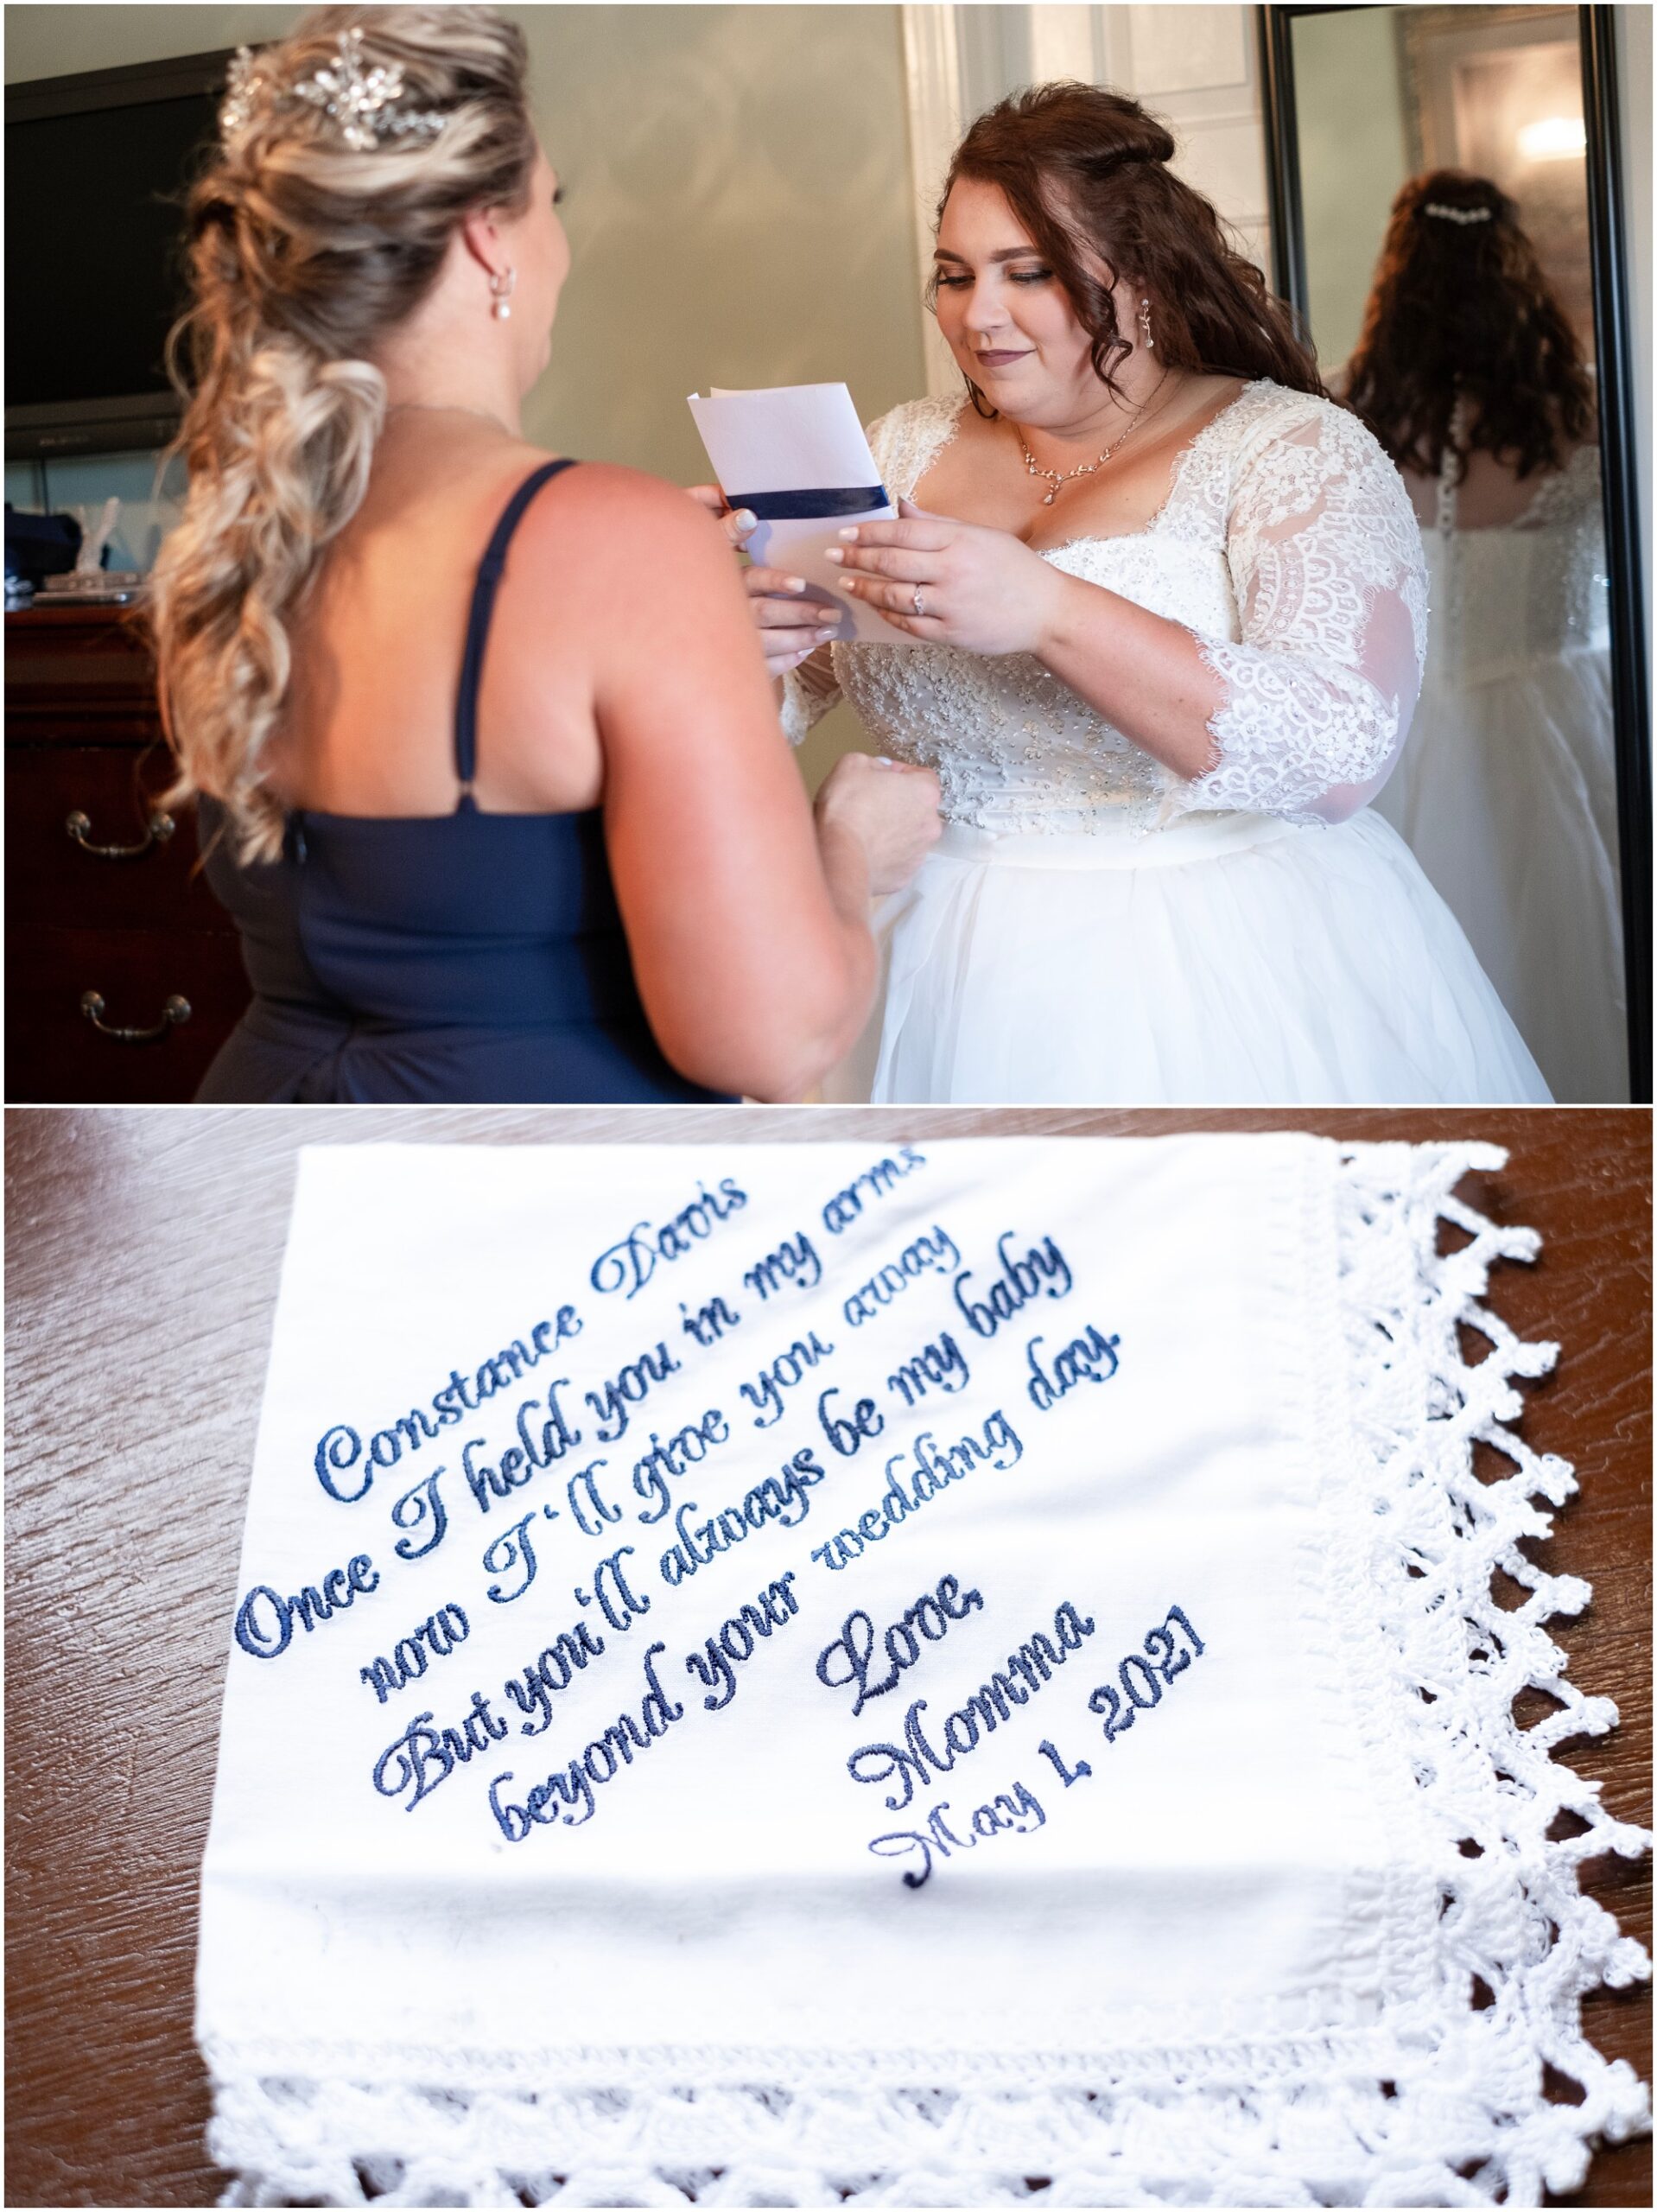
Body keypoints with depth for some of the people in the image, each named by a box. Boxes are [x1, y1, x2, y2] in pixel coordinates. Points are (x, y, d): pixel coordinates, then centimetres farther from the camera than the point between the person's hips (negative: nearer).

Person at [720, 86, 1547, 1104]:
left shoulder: (1297, 452, -9)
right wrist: (756, 654, -17)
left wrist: (1048, 612, -32)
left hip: (1223, 980, -4)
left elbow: (1340, 754, -24)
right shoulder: (905, 451, 7)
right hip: (952, 980, 4)